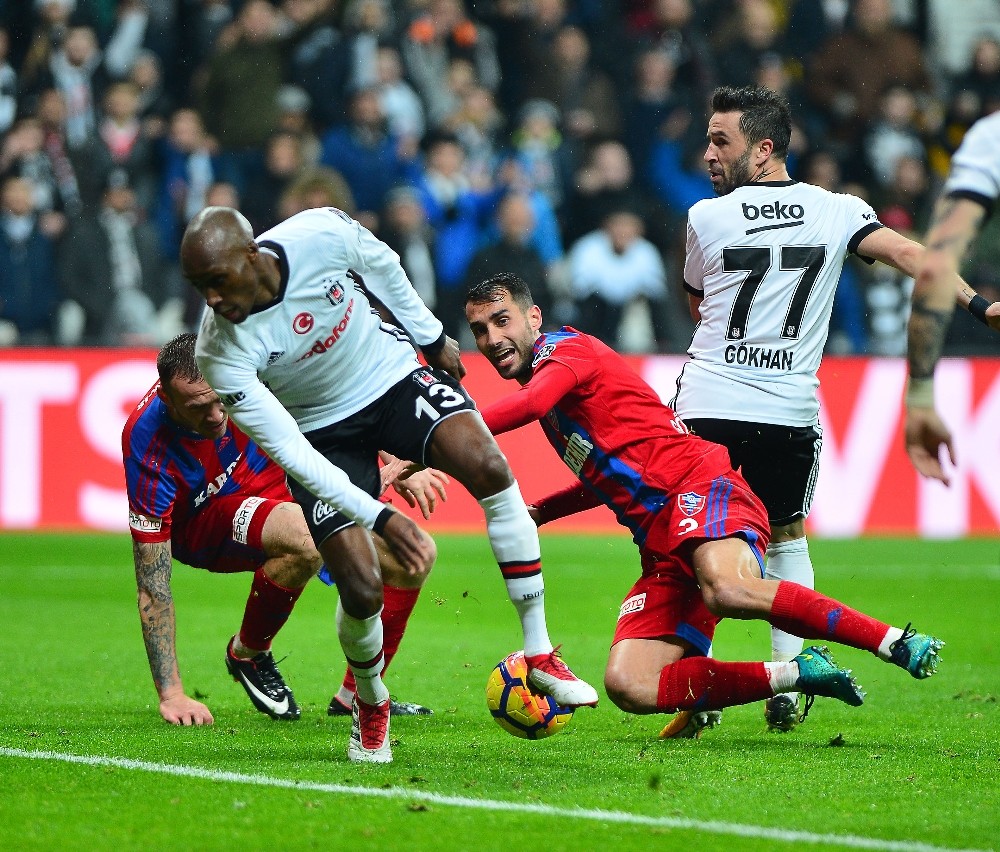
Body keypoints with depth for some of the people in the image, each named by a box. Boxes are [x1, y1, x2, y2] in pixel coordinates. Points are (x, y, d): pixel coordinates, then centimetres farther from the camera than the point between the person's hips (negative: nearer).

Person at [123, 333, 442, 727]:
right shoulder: (148, 446, -33)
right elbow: (152, 587, -29)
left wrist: (398, 464, -12)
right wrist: (171, 695, -32)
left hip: (281, 492, 5)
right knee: (305, 539, -38)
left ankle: (355, 694, 9)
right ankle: (247, 652, -10)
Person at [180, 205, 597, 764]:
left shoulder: (322, 235, -25)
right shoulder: (223, 356, -29)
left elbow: (382, 267, 0)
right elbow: (290, 455, -27)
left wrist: (432, 336, 11)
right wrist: (380, 518, -32)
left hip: (391, 372, 2)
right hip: (323, 432, -2)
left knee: (488, 467, -24)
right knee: (362, 589, -15)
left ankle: (540, 655, -14)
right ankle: (370, 705, 19)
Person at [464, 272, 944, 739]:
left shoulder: (564, 348, 2)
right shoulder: (544, 381, 28)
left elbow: (529, 404, -23)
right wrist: (537, 513, 27)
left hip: (701, 484, -9)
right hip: (659, 541, 9)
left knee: (728, 591, -41)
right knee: (627, 686, -14)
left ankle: (898, 643, -30)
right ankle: (796, 676, -9)